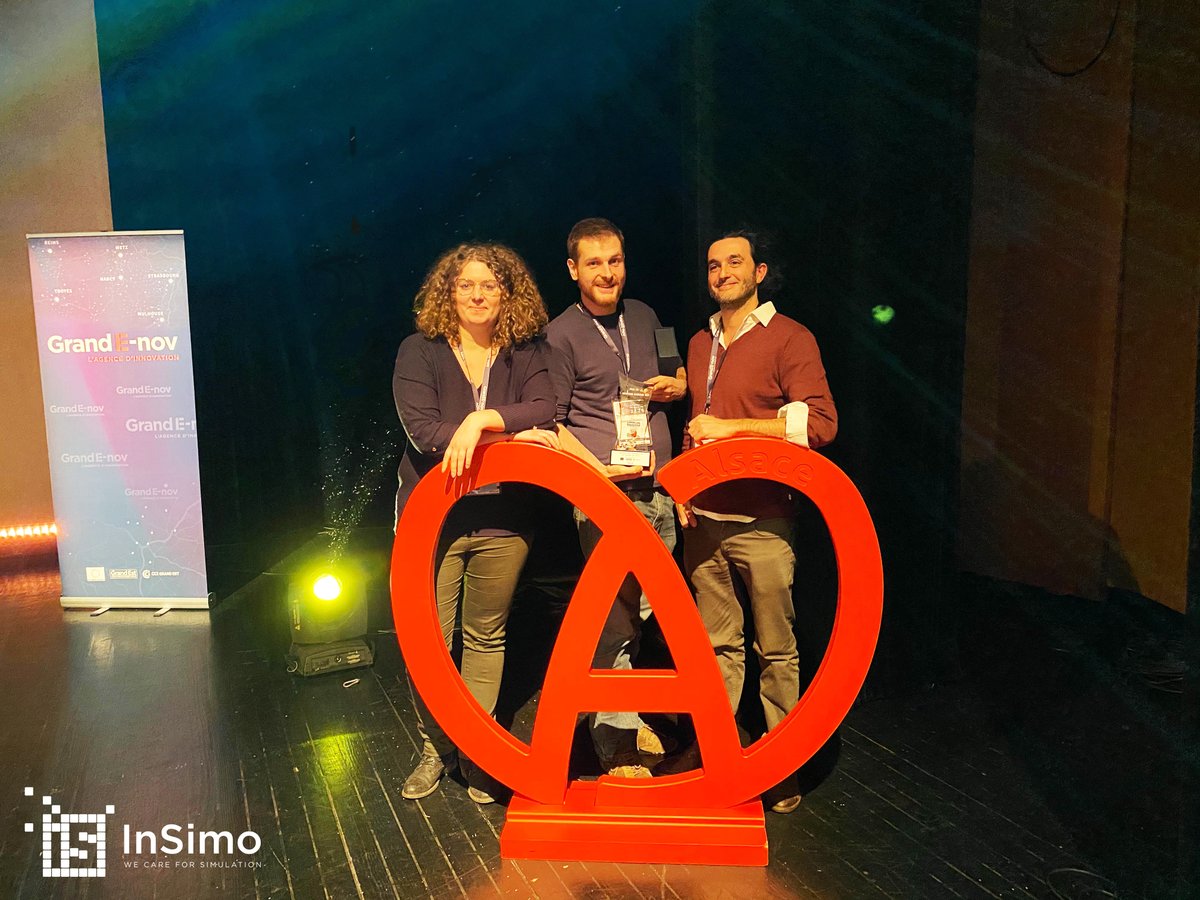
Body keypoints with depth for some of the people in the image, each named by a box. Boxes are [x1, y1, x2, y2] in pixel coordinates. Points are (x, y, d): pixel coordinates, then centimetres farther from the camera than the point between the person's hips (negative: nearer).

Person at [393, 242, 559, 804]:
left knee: (487, 637, 12)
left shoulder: (526, 354, 4)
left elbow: (543, 411, -12)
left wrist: (481, 420, -26)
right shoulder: (419, 352, -1)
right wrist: (512, 435, -17)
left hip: (500, 520, 2)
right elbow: (421, 430, -15)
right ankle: (434, 747, 26)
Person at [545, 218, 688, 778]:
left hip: (660, 491, 6)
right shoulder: (561, 336, -4)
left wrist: (674, 385, 5)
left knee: (637, 615, 13)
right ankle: (617, 747, 8)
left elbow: (678, 376, 28)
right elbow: (549, 424, -5)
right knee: (616, 621, -4)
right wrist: (600, 468, -15)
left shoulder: (644, 317, 14)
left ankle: (628, 716, 30)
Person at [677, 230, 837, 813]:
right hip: (703, 519, 5)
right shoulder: (700, 344, 17)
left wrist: (729, 427, -14)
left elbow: (820, 422, -14)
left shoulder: (789, 338, -3)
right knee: (718, 644, 11)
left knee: (776, 649, 2)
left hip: (761, 521, -5)